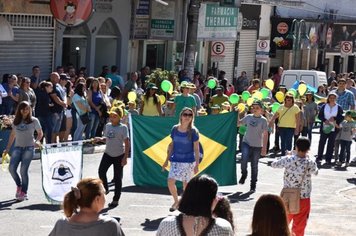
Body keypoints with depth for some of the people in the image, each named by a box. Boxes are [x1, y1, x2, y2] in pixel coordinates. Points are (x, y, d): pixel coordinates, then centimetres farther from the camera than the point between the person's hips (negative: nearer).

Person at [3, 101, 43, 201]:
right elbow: (12, 135, 18)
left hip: (29, 148, -4)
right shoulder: (16, 121, 12)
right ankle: (19, 185, 16)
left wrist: (37, 141, -10)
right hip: (17, 147, 4)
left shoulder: (34, 121, 3)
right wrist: (7, 149, 16)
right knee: (11, 168, -10)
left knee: (23, 170, -11)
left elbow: (40, 133, 10)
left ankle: (24, 192, 2)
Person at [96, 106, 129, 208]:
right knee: (101, 171, -10)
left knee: (117, 177, 3)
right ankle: (105, 188, 18)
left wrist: (125, 157, -16)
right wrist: (100, 139, -6)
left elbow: (127, 143, -11)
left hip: (119, 155, -4)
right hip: (108, 154, 5)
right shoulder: (108, 126, 5)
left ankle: (116, 199, 12)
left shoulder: (123, 128, -11)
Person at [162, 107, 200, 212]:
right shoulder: (175, 129, 2)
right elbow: (172, 145, 11)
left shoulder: (193, 131, -7)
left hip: (188, 162, -2)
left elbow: (196, 149, -4)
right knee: (170, 181, -9)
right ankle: (176, 201, 14)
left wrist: (197, 164, -8)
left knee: (186, 184, 3)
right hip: (175, 160, 3)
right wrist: (167, 160, 11)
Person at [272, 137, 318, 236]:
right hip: (303, 199, -1)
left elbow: (274, 164, 3)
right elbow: (315, 172, 10)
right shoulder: (311, 163, -13)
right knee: (299, 227, 8)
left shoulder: (288, 160, -13)